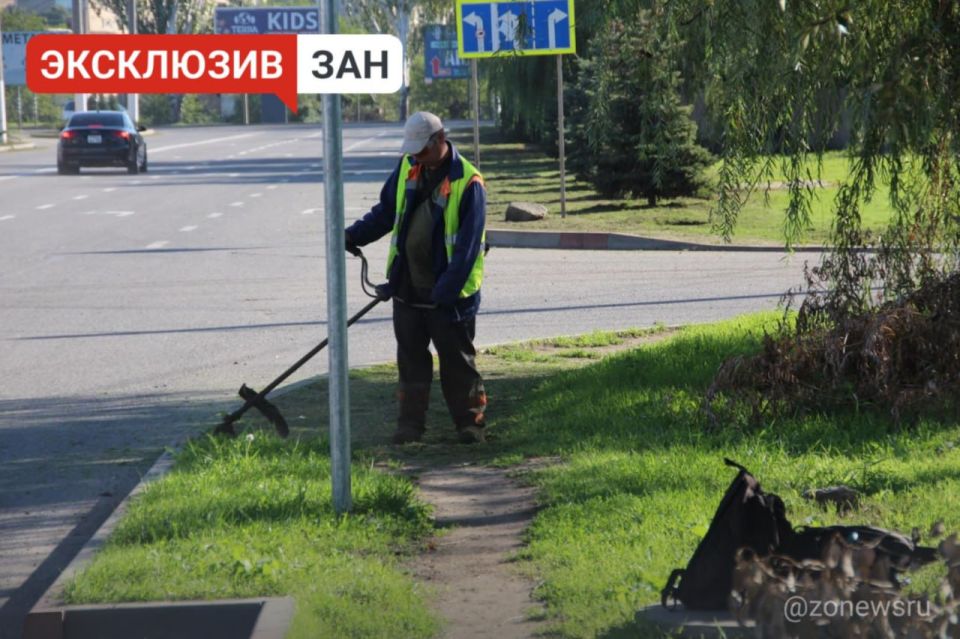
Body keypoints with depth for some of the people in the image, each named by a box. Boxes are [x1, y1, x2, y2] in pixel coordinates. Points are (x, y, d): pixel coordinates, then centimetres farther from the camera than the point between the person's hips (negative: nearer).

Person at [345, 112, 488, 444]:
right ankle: (410, 424, 15)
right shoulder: (407, 169, 6)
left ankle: (470, 423, 13)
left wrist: (446, 290, -22)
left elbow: (468, 244, -17)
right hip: (407, 288, 6)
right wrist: (354, 235, 2)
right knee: (411, 358, 9)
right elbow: (386, 211, 18)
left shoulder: (468, 182, -14)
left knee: (458, 360, 3)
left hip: (449, 294, -6)